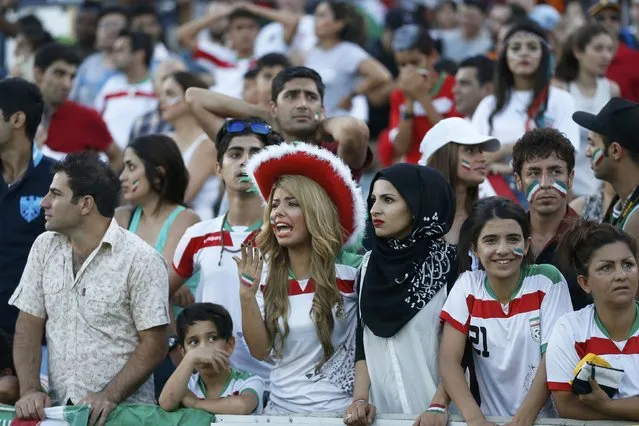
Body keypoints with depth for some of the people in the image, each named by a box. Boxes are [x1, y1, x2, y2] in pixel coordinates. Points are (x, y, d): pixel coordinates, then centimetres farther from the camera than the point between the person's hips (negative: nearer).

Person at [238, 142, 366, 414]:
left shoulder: (350, 270, -8)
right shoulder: (268, 278, 3)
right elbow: (260, 350, 0)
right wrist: (247, 294, -10)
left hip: (336, 411, -4)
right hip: (281, 408, 4)